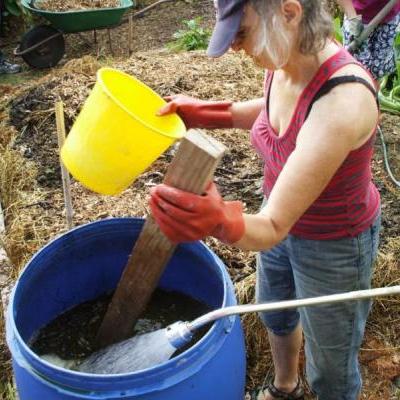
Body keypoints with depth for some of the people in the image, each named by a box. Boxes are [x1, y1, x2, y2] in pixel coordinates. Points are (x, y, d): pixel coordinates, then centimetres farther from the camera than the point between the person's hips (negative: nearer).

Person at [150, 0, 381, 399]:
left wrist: (221, 222, -61)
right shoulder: (282, 63, -15)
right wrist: (202, 113, 2)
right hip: (285, 218, 8)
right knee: (275, 314, 32)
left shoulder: (344, 100, -39)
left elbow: (273, 227, -40)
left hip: (334, 244, -8)